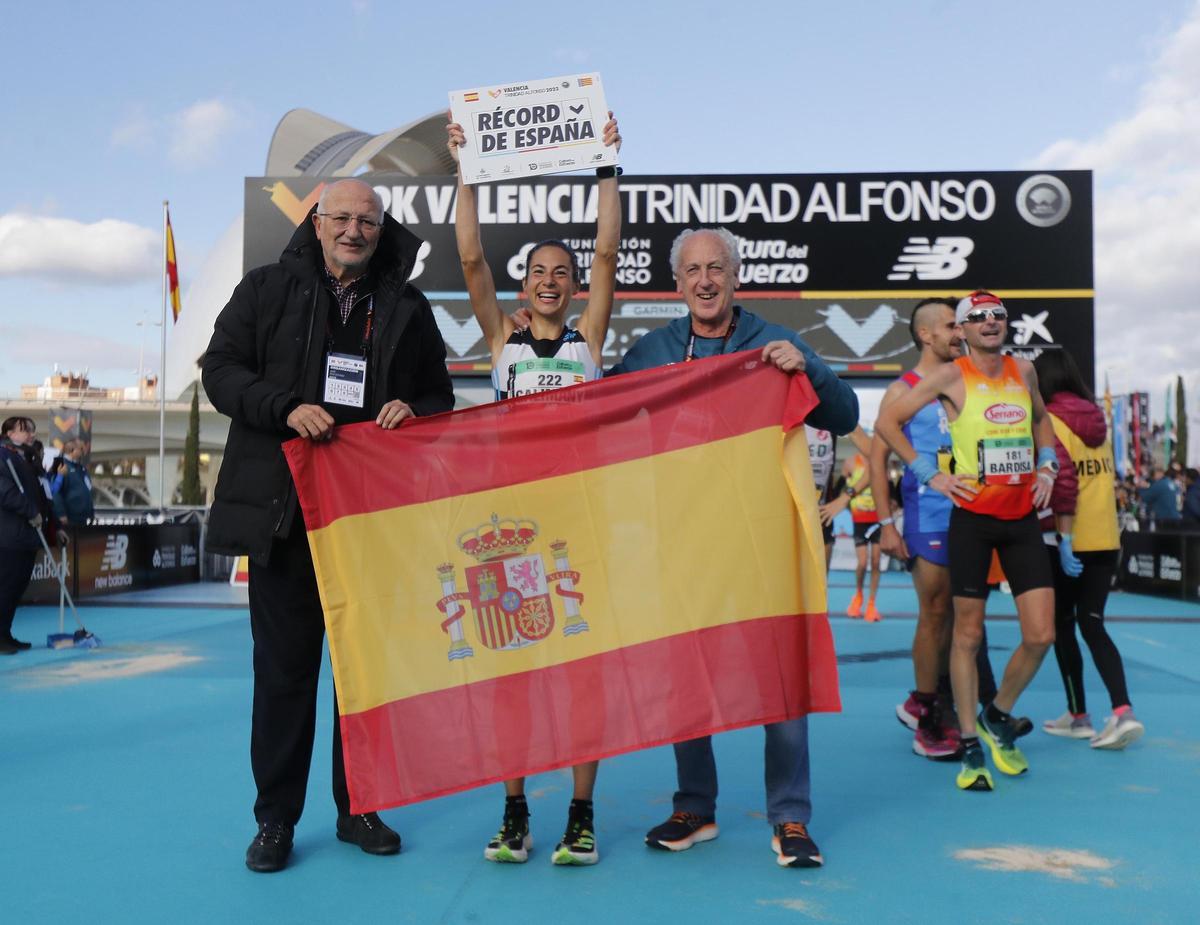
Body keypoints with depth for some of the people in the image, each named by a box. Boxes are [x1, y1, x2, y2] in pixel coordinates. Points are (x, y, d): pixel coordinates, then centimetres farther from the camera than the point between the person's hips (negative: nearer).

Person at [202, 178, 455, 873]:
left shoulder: (407, 307, 12)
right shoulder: (268, 290, 8)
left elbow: (440, 398, 16)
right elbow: (222, 370, 2)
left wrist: (414, 412, -7)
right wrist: (287, 409, -14)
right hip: (284, 513, -1)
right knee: (284, 665, 5)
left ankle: (358, 808, 24)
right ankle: (276, 818, 18)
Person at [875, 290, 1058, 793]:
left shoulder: (1024, 370, 10)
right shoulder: (951, 376, -5)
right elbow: (886, 422, -5)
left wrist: (1046, 466, 14)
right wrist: (931, 475, -7)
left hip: (1022, 517, 5)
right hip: (972, 516, -4)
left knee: (1041, 634, 0)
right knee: (968, 634, 2)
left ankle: (998, 717, 26)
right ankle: (970, 745, 15)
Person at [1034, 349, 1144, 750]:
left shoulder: (1049, 421, -10)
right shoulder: (1096, 418, 10)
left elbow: (1062, 480, -20)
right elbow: (1108, 476, 15)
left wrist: (1064, 538, -19)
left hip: (1069, 541, -6)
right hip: (1106, 539, 6)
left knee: (1062, 627, 8)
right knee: (1092, 624, 9)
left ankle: (1078, 716, 16)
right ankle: (1122, 711, -4)